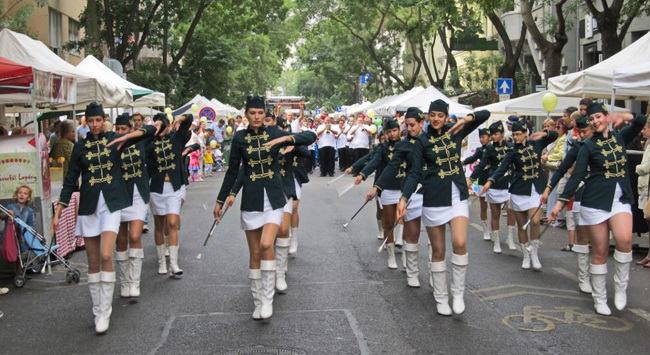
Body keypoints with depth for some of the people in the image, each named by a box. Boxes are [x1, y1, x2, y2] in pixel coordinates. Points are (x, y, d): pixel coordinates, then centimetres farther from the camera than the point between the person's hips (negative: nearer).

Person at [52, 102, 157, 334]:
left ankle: (105, 312, -7)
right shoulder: (80, 147, 8)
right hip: (88, 206, 2)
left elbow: (151, 130, 2)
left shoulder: (114, 139, 5)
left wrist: (127, 136, -15)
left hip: (111, 204, -2)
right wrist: (58, 212, 2)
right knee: (93, 262, 5)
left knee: (106, 256, -16)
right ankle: (97, 311, 16)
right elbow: (70, 181, 7)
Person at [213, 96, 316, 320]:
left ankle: (268, 299, -6)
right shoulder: (239, 137, 1)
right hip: (251, 200, 1)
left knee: (266, 245, -19)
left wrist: (286, 138, -21)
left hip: (273, 198, -1)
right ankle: (258, 302, 19)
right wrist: (221, 200, 7)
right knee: (255, 253, 6)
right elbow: (232, 171, 7)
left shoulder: (274, 133, 1)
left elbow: (311, 137, -5)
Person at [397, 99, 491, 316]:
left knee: (460, 243, -16)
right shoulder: (422, 141, -2)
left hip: (458, 196, 2)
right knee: (438, 250, 5)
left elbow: (485, 115, 7)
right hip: (434, 199, -1)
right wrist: (404, 198, -20)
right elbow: (415, 173, -8)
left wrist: (466, 119, -11)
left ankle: (458, 293, 1)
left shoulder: (455, 132, 5)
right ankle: (441, 298, 19)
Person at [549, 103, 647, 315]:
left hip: (620, 199, 2)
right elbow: (577, 176, -6)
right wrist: (561, 201, -15)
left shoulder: (620, 137, 10)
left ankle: (621, 286, -2)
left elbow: (642, 121, 0)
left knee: (624, 239, -24)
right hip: (595, 201, -2)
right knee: (600, 252, 2)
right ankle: (599, 299, 16)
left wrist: (625, 116, -17)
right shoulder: (588, 146, 0)